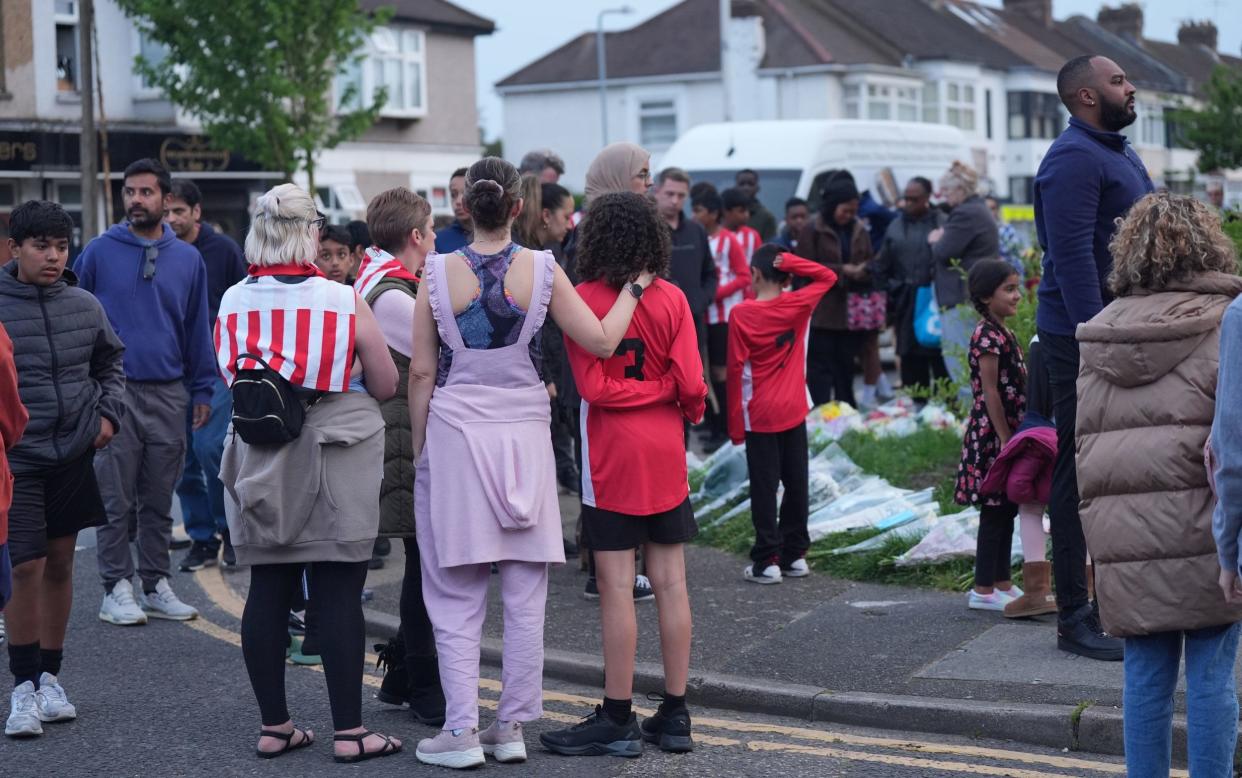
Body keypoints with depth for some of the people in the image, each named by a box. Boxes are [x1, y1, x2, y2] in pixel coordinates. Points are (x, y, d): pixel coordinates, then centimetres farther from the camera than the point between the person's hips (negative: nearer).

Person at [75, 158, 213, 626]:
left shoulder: (188, 259, 8)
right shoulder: (99, 252, 0)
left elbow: (198, 329, 12)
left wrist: (202, 390, 7)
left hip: (169, 394, 3)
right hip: (115, 393, -3)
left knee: (159, 500, 9)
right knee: (116, 499, 0)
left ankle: (156, 584, 17)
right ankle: (117, 588, 6)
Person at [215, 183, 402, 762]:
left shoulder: (233, 303, -1)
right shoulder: (344, 302, -10)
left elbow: (229, 380, 9)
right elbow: (386, 387, -2)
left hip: (259, 457, 4)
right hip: (337, 455, -3)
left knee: (267, 590, 10)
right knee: (338, 594, 0)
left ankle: (273, 725, 16)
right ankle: (349, 731, 4)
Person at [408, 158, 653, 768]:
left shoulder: (439, 273, -5)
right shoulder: (541, 270, -5)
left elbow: (422, 373, -2)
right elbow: (601, 341, -5)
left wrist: (419, 446, 7)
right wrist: (633, 288, 10)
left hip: (454, 431, -1)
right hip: (524, 430, 1)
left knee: (456, 595, 6)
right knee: (524, 594, 9)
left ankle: (461, 731, 5)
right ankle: (512, 727, 14)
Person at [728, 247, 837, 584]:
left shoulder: (742, 315, -11)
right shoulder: (798, 305, -4)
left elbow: (736, 370, -10)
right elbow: (827, 276, 13)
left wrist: (735, 424, -3)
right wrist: (791, 262, -4)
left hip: (760, 416, -3)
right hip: (794, 412, 3)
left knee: (764, 488, 1)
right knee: (796, 484, 12)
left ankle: (767, 561, 1)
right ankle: (795, 555, 17)